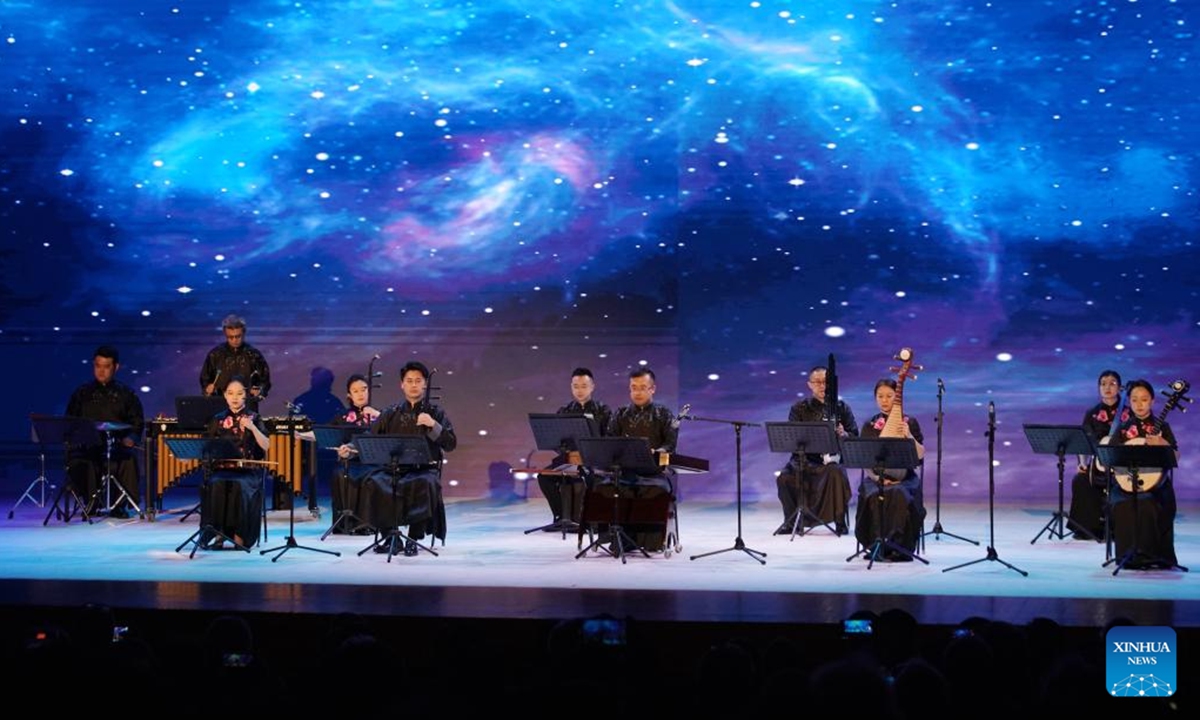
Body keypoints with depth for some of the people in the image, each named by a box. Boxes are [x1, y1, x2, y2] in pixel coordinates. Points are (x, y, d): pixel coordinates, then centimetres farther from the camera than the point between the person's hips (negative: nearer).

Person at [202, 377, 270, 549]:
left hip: (248, 470, -2)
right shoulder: (218, 419, 14)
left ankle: (239, 536, -26)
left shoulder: (253, 418, 8)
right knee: (215, 486, -33)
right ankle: (219, 534, -25)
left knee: (240, 487, -36)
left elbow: (265, 446, -4)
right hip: (222, 468, 2)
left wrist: (252, 428, -17)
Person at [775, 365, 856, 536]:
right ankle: (792, 521, -8)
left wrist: (844, 435, -17)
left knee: (836, 473, -36)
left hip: (832, 459, -1)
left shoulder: (841, 407, 11)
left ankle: (840, 522, -20)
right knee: (784, 477, -29)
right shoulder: (799, 408, 11)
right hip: (805, 459, 1)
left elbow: (855, 437, 7)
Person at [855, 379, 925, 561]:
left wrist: (909, 436, -17)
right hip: (876, 477, 1)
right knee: (873, 497, -34)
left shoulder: (909, 423, 8)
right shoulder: (869, 425, 11)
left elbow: (920, 455, 0)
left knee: (900, 496, -36)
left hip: (904, 477, -1)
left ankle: (899, 547, -29)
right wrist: (877, 477, -13)